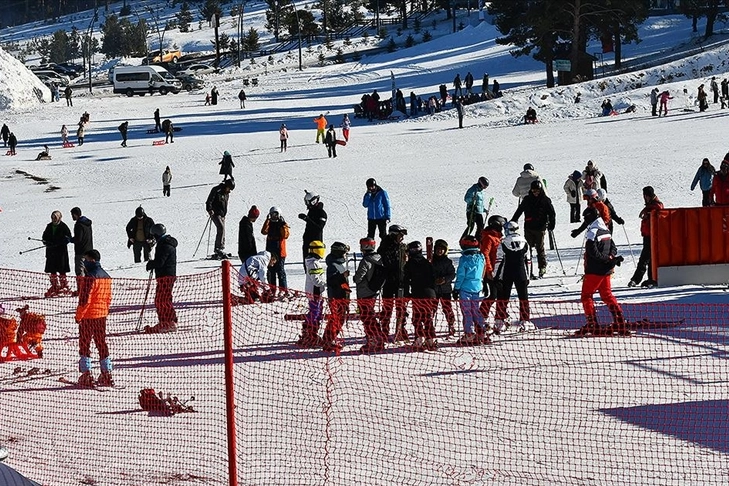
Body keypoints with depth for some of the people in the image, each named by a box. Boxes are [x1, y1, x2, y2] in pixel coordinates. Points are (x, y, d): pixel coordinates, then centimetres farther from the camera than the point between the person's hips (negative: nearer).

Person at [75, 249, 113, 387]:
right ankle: (106, 376, 15)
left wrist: (79, 315, -11)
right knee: (101, 343, 13)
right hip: (102, 315, 8)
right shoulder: (106, 277, 9)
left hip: (88, 316, -8)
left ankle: (86, 376, -3)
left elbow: (84, 300, -19)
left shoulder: (89, 277, -18)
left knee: (84, 345, -1)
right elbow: (108, 298, 15)